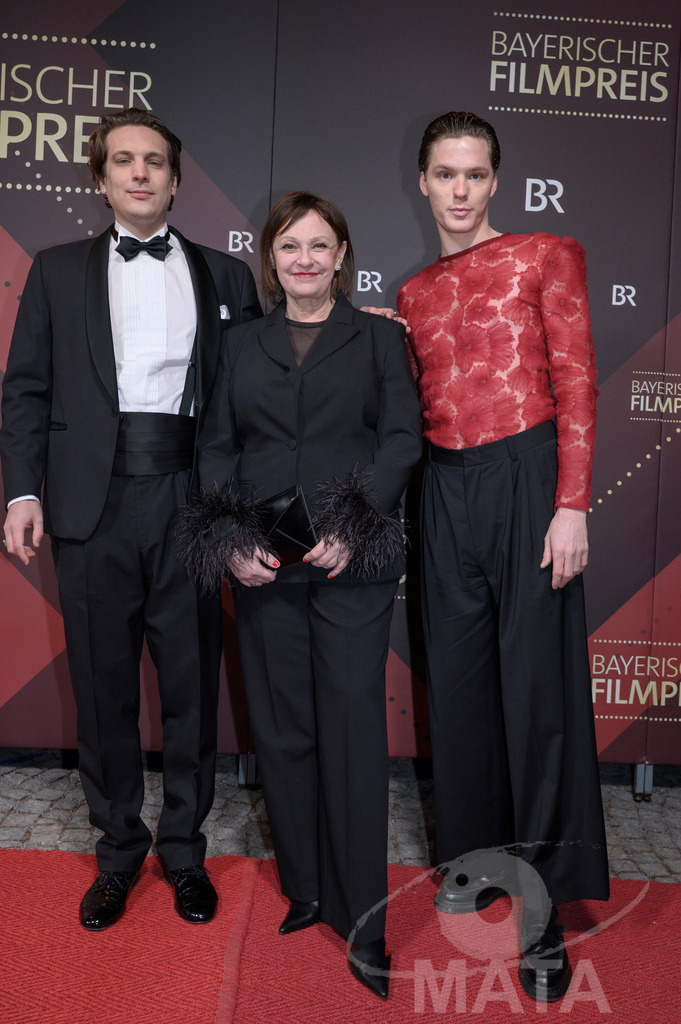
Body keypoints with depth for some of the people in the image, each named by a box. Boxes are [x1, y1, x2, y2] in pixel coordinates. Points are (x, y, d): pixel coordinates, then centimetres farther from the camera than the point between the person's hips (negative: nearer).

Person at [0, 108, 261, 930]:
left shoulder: (225, 275, 12)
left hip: (191, 502, 0)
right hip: (94, 506, 0)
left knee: (193, 687, 8)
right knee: (103, 692, 10)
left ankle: (184, 851, 27)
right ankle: (118, 851, 29)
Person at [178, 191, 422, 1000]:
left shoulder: (378, 337, 10)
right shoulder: (242, 343, 16)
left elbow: (403, 439, 0)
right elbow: (216, 446, 10)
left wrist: (350, 528, -12)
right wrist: (232, 541, -5)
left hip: (352, 562, -2)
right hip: (262, 566, 3)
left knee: (352, 727, -2)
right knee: (281, 729, 7)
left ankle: (363, 919, 9)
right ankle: (304, 888, 25)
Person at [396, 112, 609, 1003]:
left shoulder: (547, 255, 4)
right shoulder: (413, 293, 17)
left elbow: (577, 384, -4)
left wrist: (572, 504, -12)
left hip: (527, 478, -4)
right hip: (446, 490, 5)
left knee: (535, 684, -2)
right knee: (459, 676, 9)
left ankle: (544, 908, 11)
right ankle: (480, 854, 28)